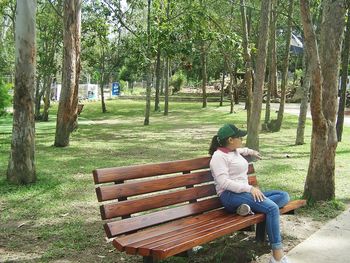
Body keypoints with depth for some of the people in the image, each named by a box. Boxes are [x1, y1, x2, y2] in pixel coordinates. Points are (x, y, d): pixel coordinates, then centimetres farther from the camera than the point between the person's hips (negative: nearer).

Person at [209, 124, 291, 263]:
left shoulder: (234, 151, 18)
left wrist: (250, 152, 50)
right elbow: (224, 183, -21)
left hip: (244, 192, 10)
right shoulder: (219, 156, -9)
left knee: (284, 196, -2)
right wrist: (250, 188, -25)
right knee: (272, 208, -29)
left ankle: (250, 206, -23)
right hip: (230, 195, -10)